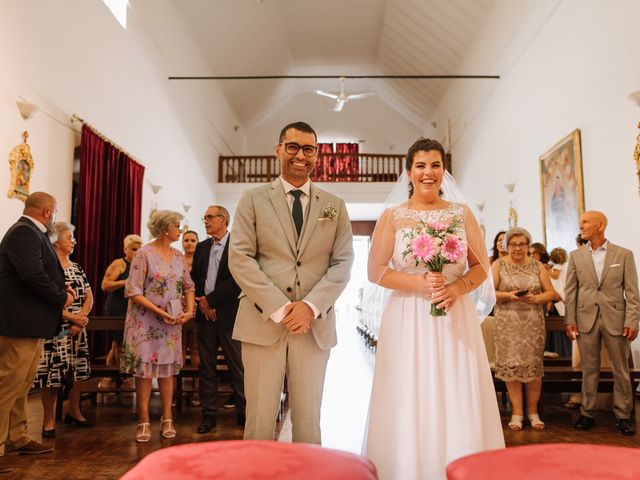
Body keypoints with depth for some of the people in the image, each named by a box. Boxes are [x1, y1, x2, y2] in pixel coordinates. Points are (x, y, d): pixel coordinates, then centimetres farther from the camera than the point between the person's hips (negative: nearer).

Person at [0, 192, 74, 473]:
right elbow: (33, 274, -26)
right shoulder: (24, 232, -16)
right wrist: (61, 298, -13)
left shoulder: (30, 233, 16)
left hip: (31, 323, 11)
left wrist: (60, 292, 3)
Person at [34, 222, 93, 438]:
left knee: (79, 372, 9)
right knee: (52, 374, -3)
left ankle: (74, 412, 25)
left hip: (78, 329, 6)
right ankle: (49, 419, 10)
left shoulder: (77, 268, 13)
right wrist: (71, 317, -16)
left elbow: (89, 297, 11)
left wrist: (81, 320, -5)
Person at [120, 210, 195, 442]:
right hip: (147, 321, -5)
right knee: (144, 369, -1)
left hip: (172, 321, 5)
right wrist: (159, 312, -18)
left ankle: (167, 419, 17)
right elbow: (133, 291, -12)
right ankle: (144, 421, 10)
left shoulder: (178, 256, 8)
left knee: (168, 369, 8)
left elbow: (188, 286, 13)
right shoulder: (144, 254, -8)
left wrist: (189, 311, -3)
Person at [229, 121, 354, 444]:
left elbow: (343, 262, 5)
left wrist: (311, 306, -10)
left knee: (308, 420, 10)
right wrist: (278, 307, -12)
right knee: (260, 419, 3)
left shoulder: (335, 206, 12)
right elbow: (239, 258, -2)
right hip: (263, 321, -1)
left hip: (315, 325, 2)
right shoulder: (253, 199, 6)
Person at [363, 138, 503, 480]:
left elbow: (481, 266, 9)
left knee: (460, 406, 4)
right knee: (409, 406, 2)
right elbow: (376, 271, -1)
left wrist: (458, 287, -11)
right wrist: (419, 282, -14)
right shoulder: (392, 217, 2)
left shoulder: (462, 214, 8)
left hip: (455, 317, 2)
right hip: (408, 321, -1)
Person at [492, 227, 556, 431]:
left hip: (533, 323, 2)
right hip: (507, 323, -1)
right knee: (511, 367, 0)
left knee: (534, 367, 3)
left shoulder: (537, 266, 8)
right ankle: (517, 412, 11)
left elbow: (551, 292, 7)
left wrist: (535, 298, -12)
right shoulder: (498, 265, 2)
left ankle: (532, 411, 18)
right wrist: (508, 295, -18)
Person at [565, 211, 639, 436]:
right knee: (589, 369, 9)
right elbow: (570, 291, 5)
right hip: (586, 319, 1)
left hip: (615, 320, -1)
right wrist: (569, 320, -1)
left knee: (621, 370, 7)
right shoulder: (576, 256, 5)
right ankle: (587, 413, 19)